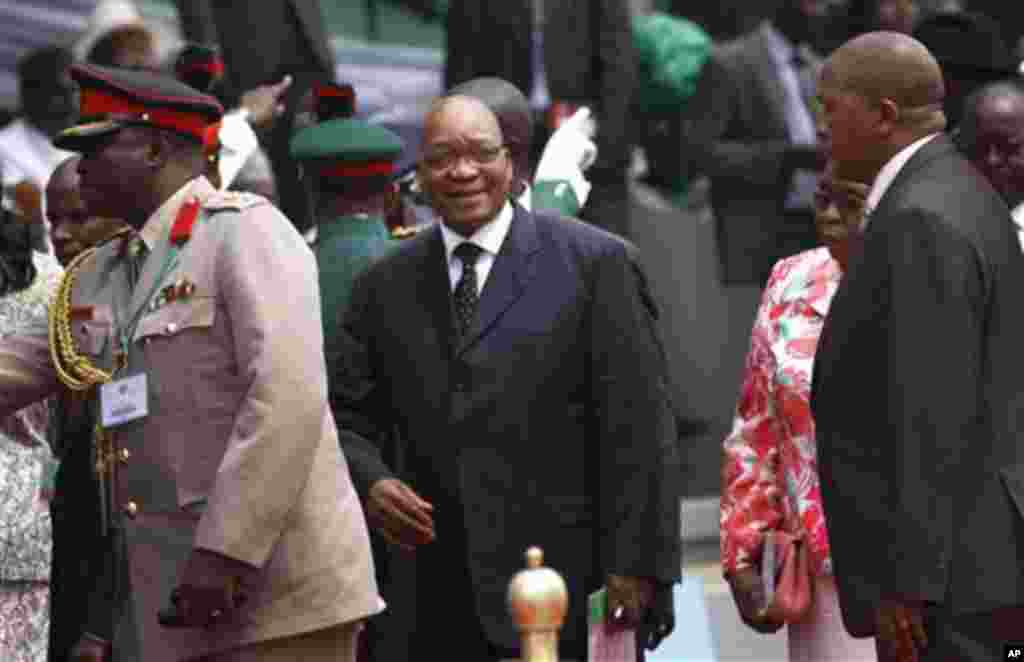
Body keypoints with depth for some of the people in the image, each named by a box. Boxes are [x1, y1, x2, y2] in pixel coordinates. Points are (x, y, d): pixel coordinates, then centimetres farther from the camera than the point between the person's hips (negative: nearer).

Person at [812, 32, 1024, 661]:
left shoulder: (923, 222, -17)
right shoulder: (957, 196, 15)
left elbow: (934, 416, -22)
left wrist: (909, 581, -21)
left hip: (946, 572, -10)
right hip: (971, 559, 10)